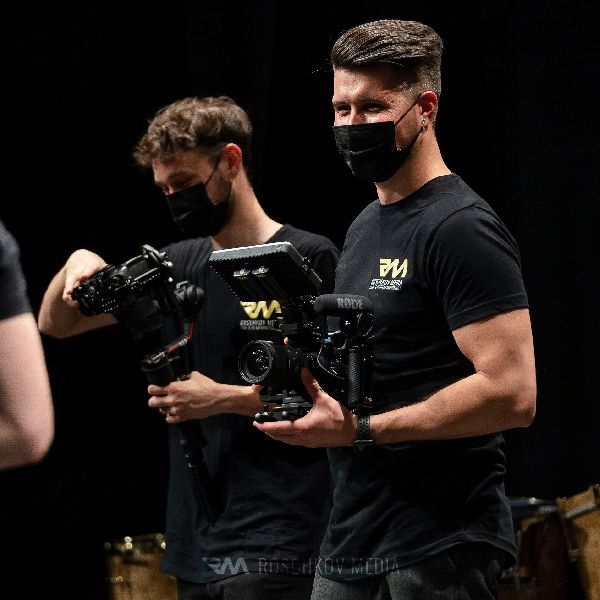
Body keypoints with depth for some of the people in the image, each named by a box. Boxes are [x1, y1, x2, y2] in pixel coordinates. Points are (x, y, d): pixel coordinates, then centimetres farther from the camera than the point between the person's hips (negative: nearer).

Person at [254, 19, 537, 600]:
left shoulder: (461, 228, -13)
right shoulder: (365, 227, 17)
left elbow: (511, 393, -21)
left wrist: (360, 430, -20)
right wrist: (308, 370, 5)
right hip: (349, 541, 9)